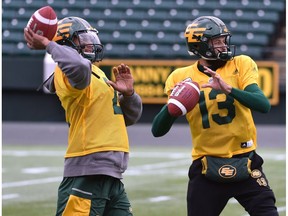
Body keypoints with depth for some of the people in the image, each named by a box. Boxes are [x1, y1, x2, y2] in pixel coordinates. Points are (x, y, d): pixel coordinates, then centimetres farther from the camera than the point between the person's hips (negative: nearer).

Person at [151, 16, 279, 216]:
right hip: (207, 168, 0)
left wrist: (228, 88, -29)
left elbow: (264, 105, -15)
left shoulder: (242, 65, 1)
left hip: (245, 164, 0)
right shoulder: (181, 78, 1)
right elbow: (158, 131, -2)